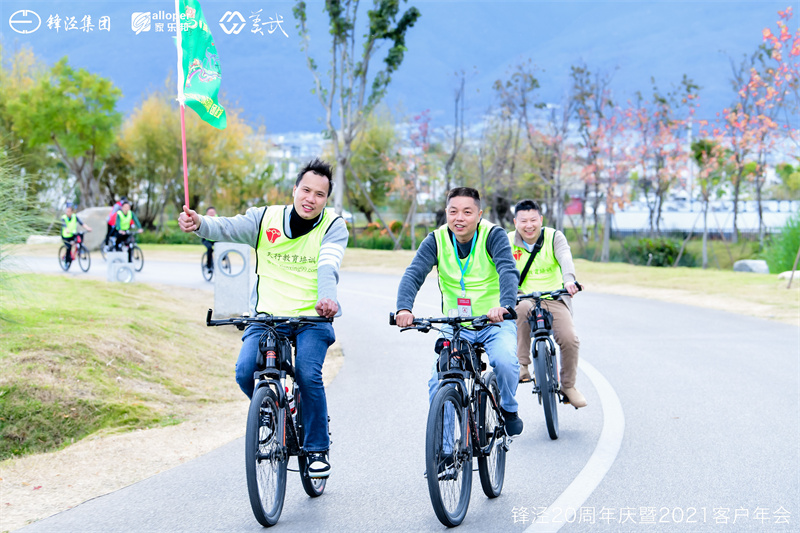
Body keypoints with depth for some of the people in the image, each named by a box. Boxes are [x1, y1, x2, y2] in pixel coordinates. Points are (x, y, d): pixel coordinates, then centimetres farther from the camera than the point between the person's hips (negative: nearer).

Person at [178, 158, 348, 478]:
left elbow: (328, 265, -19)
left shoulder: (333, 227, 0)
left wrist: (327, 297, -41)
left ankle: (317, 448, -3)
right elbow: (228, 228, -12)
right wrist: (199, 224, -35)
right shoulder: (266, 218, 4)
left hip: (312, 319, -2)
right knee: (246, 371, -20)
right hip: (267, 316, 2)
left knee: (307, 374, -24)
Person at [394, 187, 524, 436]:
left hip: (495, 323, -2)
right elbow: (413, 275, -17)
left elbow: (508, 271, -27)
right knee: (438, 382, -15)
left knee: (504, 361, -30)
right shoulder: (436, 240, -5)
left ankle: (508, 409, 1)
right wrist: (404, 308, -38)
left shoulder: (493, 235, -12)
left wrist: (505, 305, -48)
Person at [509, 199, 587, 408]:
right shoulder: (508, 242, -2)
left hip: (554, 298, 1)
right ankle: (522, 366, -29)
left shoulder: (554, 237, -5)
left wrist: (568, 280, -46)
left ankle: (568, 386, 6)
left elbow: (565, 259, -24)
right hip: (524, 297, -1)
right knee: (521, 309, -37)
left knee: (569, 338, -19)